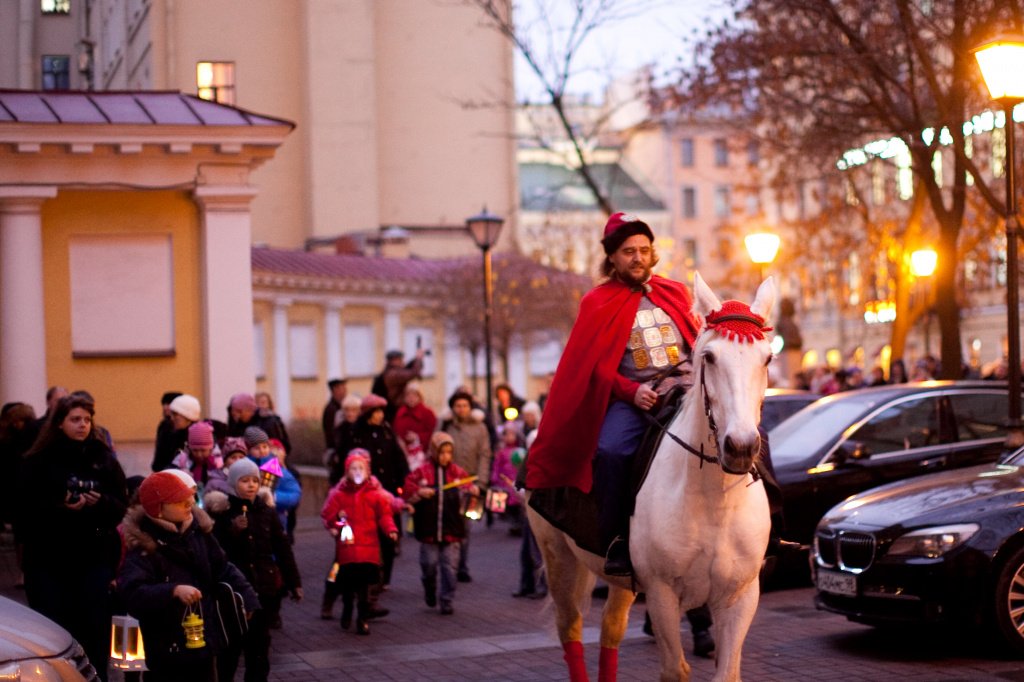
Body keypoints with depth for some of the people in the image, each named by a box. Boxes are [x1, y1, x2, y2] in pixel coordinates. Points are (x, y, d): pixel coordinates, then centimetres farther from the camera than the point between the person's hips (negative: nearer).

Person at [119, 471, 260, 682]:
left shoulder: (197, 530, 1)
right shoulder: (143, 547, -19)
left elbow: (222, 568, 13)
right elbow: (132, 594, -32)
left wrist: (247, 597, 2)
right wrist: (174, 590, -43)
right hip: (167, 649, -7)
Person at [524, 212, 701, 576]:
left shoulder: (676, 294, 18)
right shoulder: (599, 304, 8)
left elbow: (700, 342, 22)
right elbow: (596, 365, 2)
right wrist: (632, 391, -14)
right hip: (633, 397, -2)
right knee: (610, 451, -32)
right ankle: (616, 542, -19)